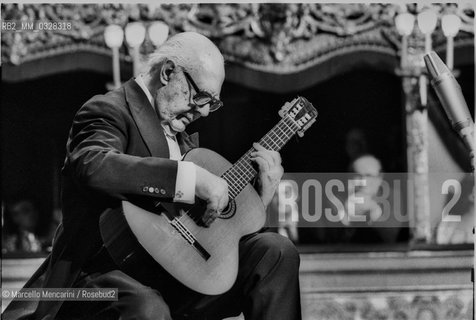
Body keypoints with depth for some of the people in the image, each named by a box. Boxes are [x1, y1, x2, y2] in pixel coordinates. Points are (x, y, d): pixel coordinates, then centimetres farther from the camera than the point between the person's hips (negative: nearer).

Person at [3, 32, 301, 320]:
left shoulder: (182, 134, 22)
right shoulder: (108, 111, -6)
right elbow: (93, 167, -31)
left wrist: (262, 189, 8)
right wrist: (193, 177, -31)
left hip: (173, 273, 8)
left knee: (275, 250, -6)